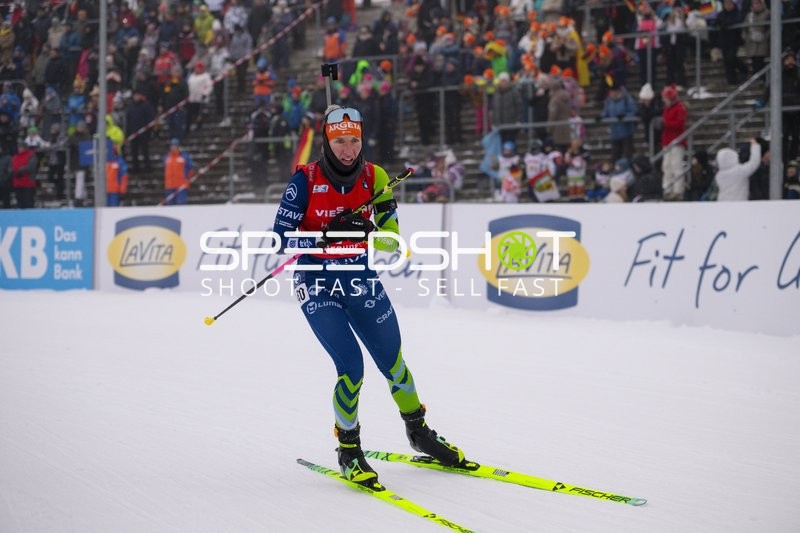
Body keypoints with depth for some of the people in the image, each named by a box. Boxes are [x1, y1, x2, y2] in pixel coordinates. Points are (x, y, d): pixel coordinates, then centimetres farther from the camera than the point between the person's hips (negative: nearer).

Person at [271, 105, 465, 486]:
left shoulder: (374, 178, -4)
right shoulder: (306, 180, -11)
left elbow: (392, 241, -6)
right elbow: (282, 237, -14)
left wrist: (365, 233, -27)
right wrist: (326, 237, -27)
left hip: (362, 279, 3)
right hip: (317, 285, -3)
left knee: (393, 362, 8)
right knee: (351, 367, -15)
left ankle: (419, 433, 33)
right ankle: (348, 451, 5)